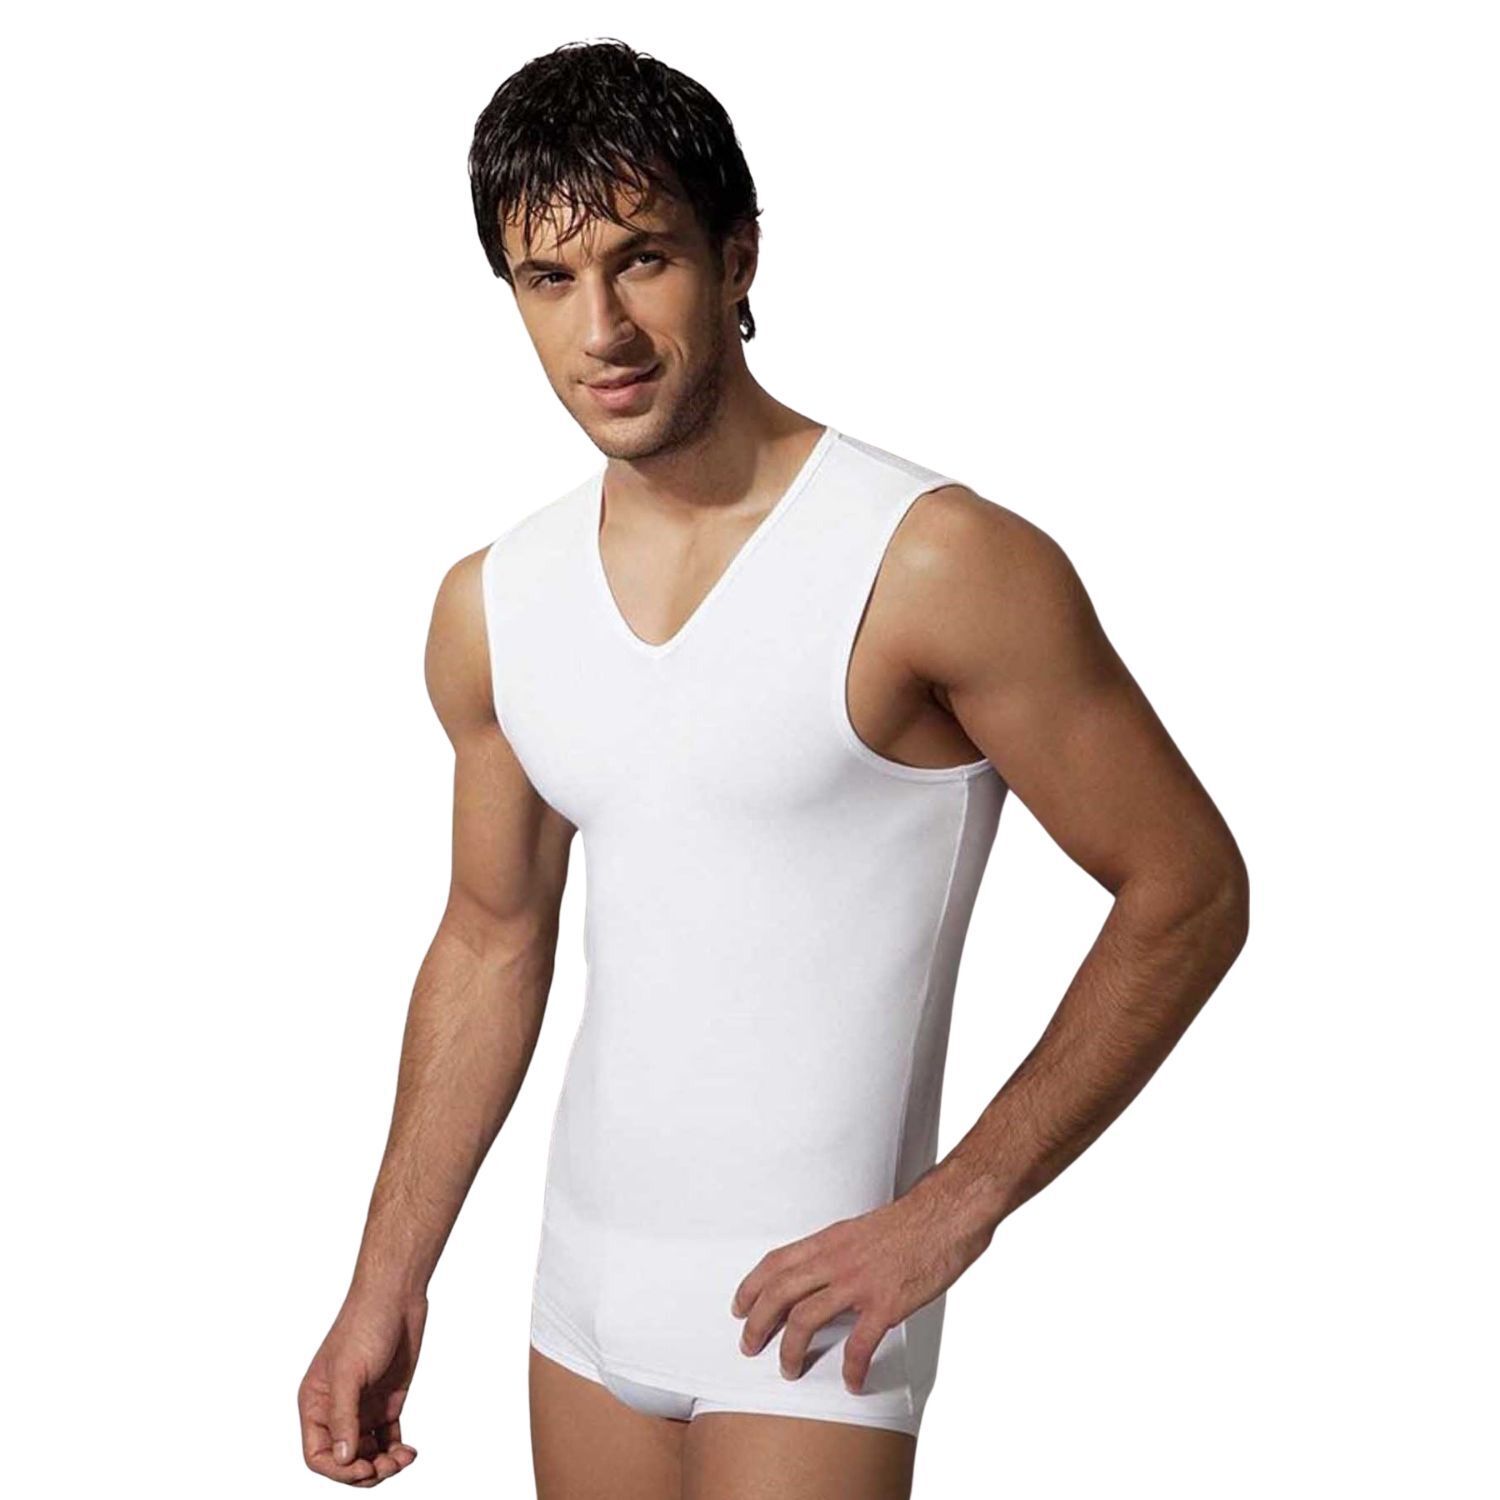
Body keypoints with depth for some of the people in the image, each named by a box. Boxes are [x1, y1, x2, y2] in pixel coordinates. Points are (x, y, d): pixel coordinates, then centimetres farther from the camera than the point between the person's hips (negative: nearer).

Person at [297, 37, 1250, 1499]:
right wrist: (387, 1283, 12)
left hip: (804, 1305, -5)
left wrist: (953, 1209, -16)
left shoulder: (936, 564, -16)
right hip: (586, 1272, 5)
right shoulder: (492, 607, 2)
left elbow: (1188, 893, -12)